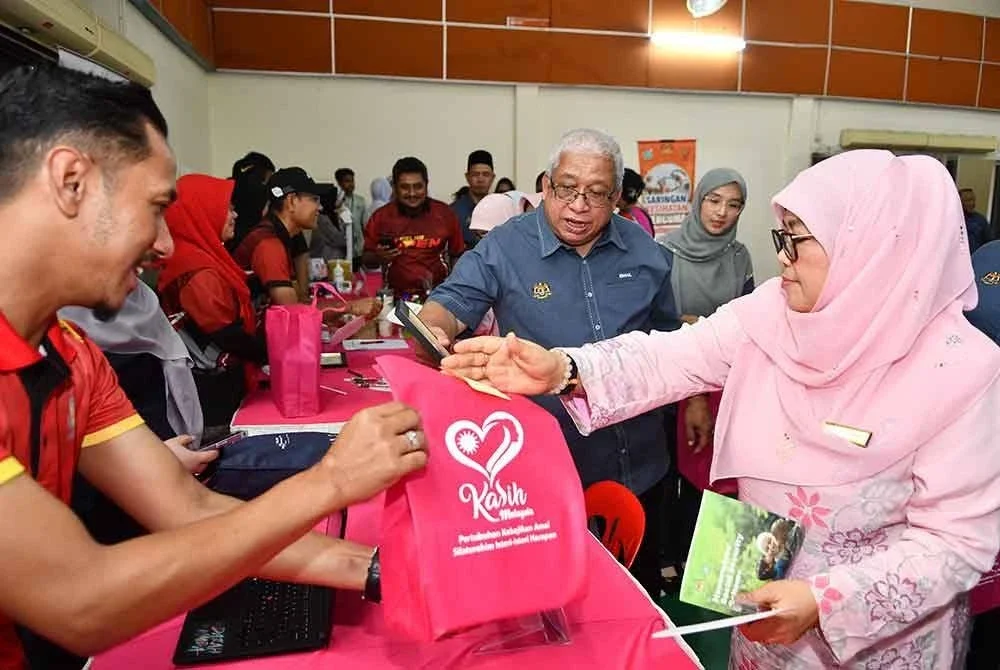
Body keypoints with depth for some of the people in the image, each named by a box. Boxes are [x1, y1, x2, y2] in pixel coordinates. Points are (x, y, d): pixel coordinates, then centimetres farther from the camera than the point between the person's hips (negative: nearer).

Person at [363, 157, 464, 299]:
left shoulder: (444, 213, 3)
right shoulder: (381, 217, 3)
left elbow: (457, 256, 12)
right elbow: (367, 258, 11)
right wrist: (378, 258, -10)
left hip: (437, 296, -1)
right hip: (395, 296, 1)